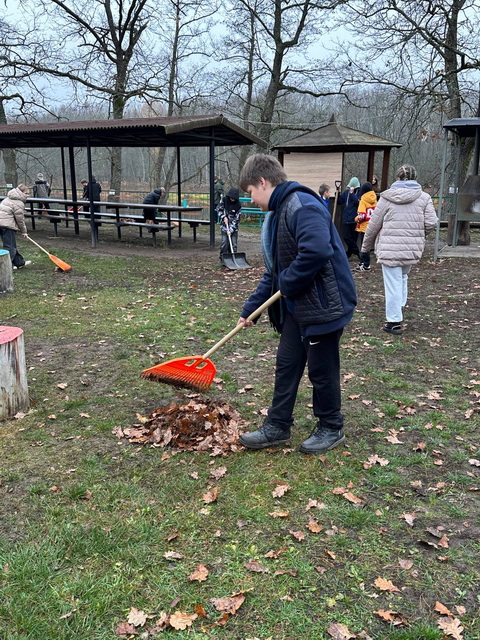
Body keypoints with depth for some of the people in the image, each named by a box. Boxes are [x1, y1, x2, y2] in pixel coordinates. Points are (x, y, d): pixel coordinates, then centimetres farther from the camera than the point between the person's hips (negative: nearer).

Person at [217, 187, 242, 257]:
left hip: (233, 226, 0)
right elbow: (219, 209, 4)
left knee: (233, 243, 0)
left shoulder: (238, 204, -12)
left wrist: (231, 229, -18)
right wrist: (223, 217, -12)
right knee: (224, 242, -7)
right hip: (224, 225, 0)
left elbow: (236, 218, -12)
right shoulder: (224, 200, -9)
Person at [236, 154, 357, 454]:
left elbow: (318, 251, -34)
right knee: (286, 365, 14)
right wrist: (250, 309, 16)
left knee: (322, 370, 5)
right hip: (297, 307, 10)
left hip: (324, 305, -10)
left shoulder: (302, 205, -18)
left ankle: (331, 429, 26)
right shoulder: (277, 214, 15)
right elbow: (274, 273, 19)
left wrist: (288, 284, -18)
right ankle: (277, 427, 27)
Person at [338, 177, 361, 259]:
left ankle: (349, 253, 18)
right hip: (346, 219, 3)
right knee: (347, 237, -3)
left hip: (355, 220, -3)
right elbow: (339, 201, 9)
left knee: (353, 237, 6)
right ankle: (357, 252, 6)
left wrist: (352, 193, -20)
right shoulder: (346, 192, 8)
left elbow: (358, 202, -20)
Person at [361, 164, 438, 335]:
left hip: (390, 248, -3)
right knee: (403, 277, 24)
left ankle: (394, 321, 4)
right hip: (412, 249, 3)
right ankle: (399, 309, 27)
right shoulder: (424, 197, 2)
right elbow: (431, 223, -4)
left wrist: (366, 245, 14)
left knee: (393, 283, 1)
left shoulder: (387, 197, -3)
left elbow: (373, 225, 0)